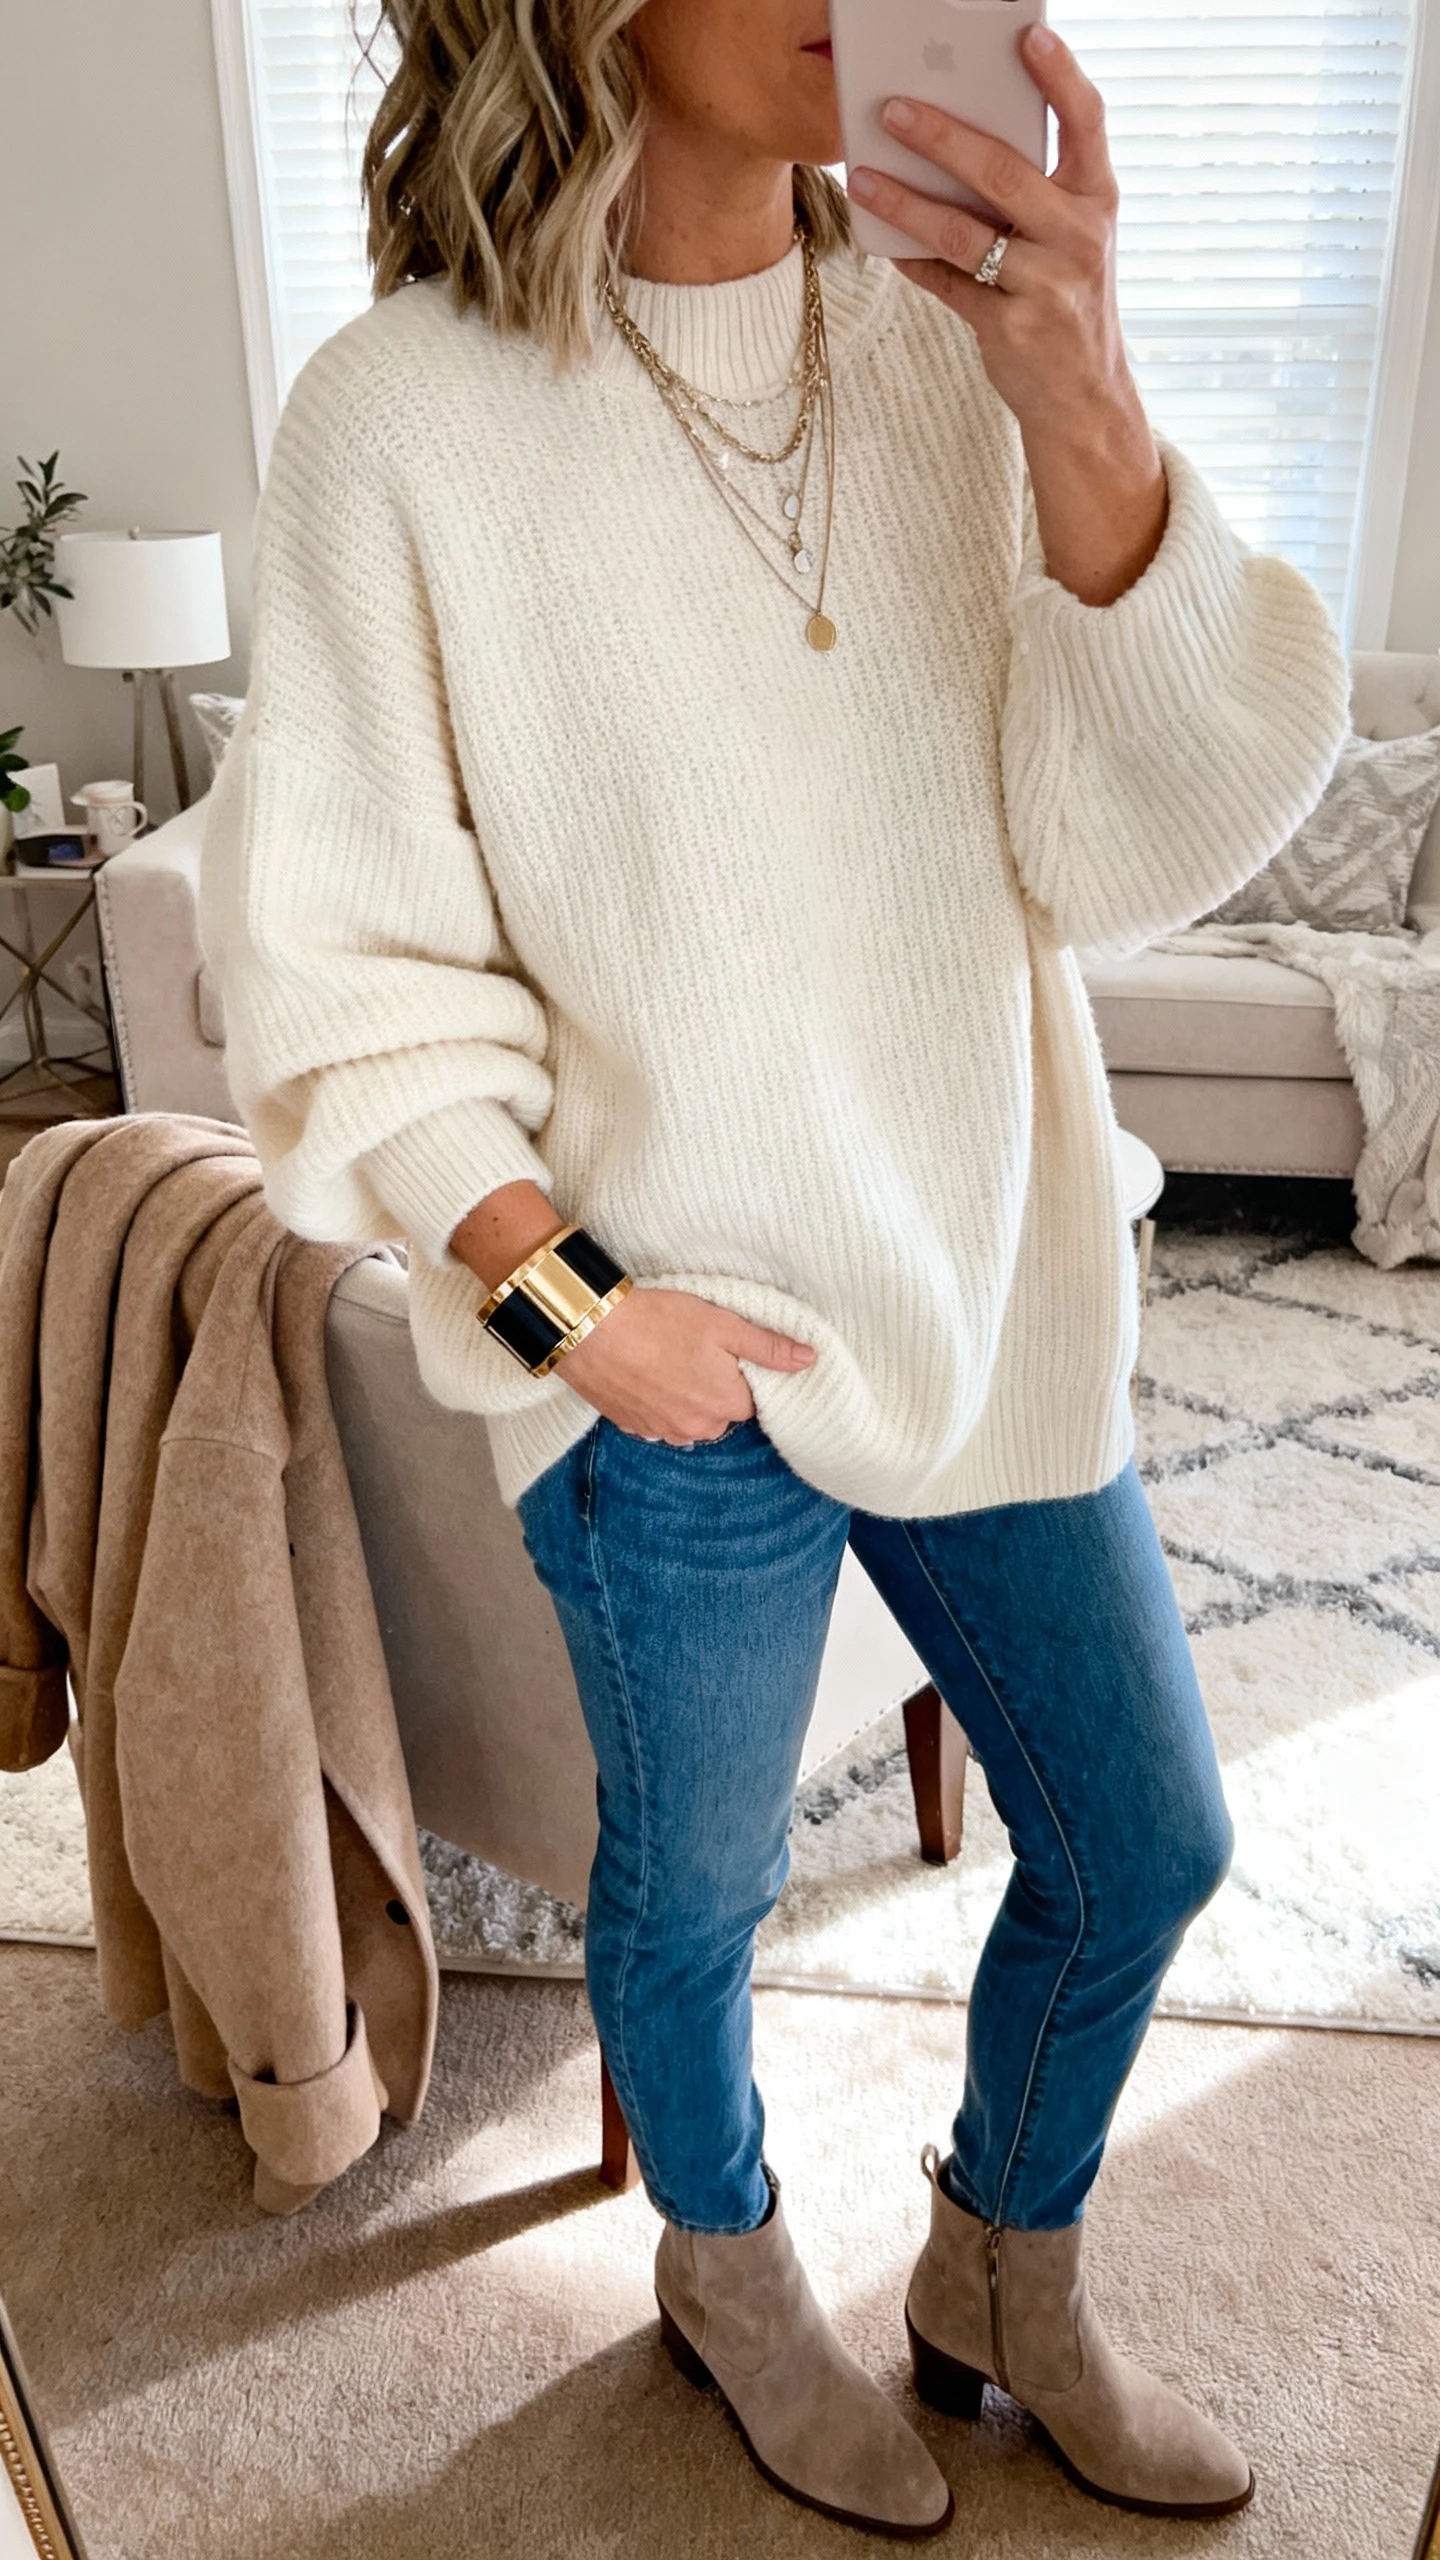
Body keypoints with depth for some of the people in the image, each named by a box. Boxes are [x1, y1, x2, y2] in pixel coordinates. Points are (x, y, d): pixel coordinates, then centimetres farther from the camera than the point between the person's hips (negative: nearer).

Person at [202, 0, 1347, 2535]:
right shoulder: (406, 418, -12)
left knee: (1144, 1849, 17)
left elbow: (1134, 851, -9)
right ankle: (727, 2273, 51)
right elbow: (341, 954, -8)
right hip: (675, 1368, -4)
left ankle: (1003, 2282, 47)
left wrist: (1083, 417, -22)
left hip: (1000, 1295, 5)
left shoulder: (949, 347, -1)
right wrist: (557, 1292, -16)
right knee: (693, 1893, 17)